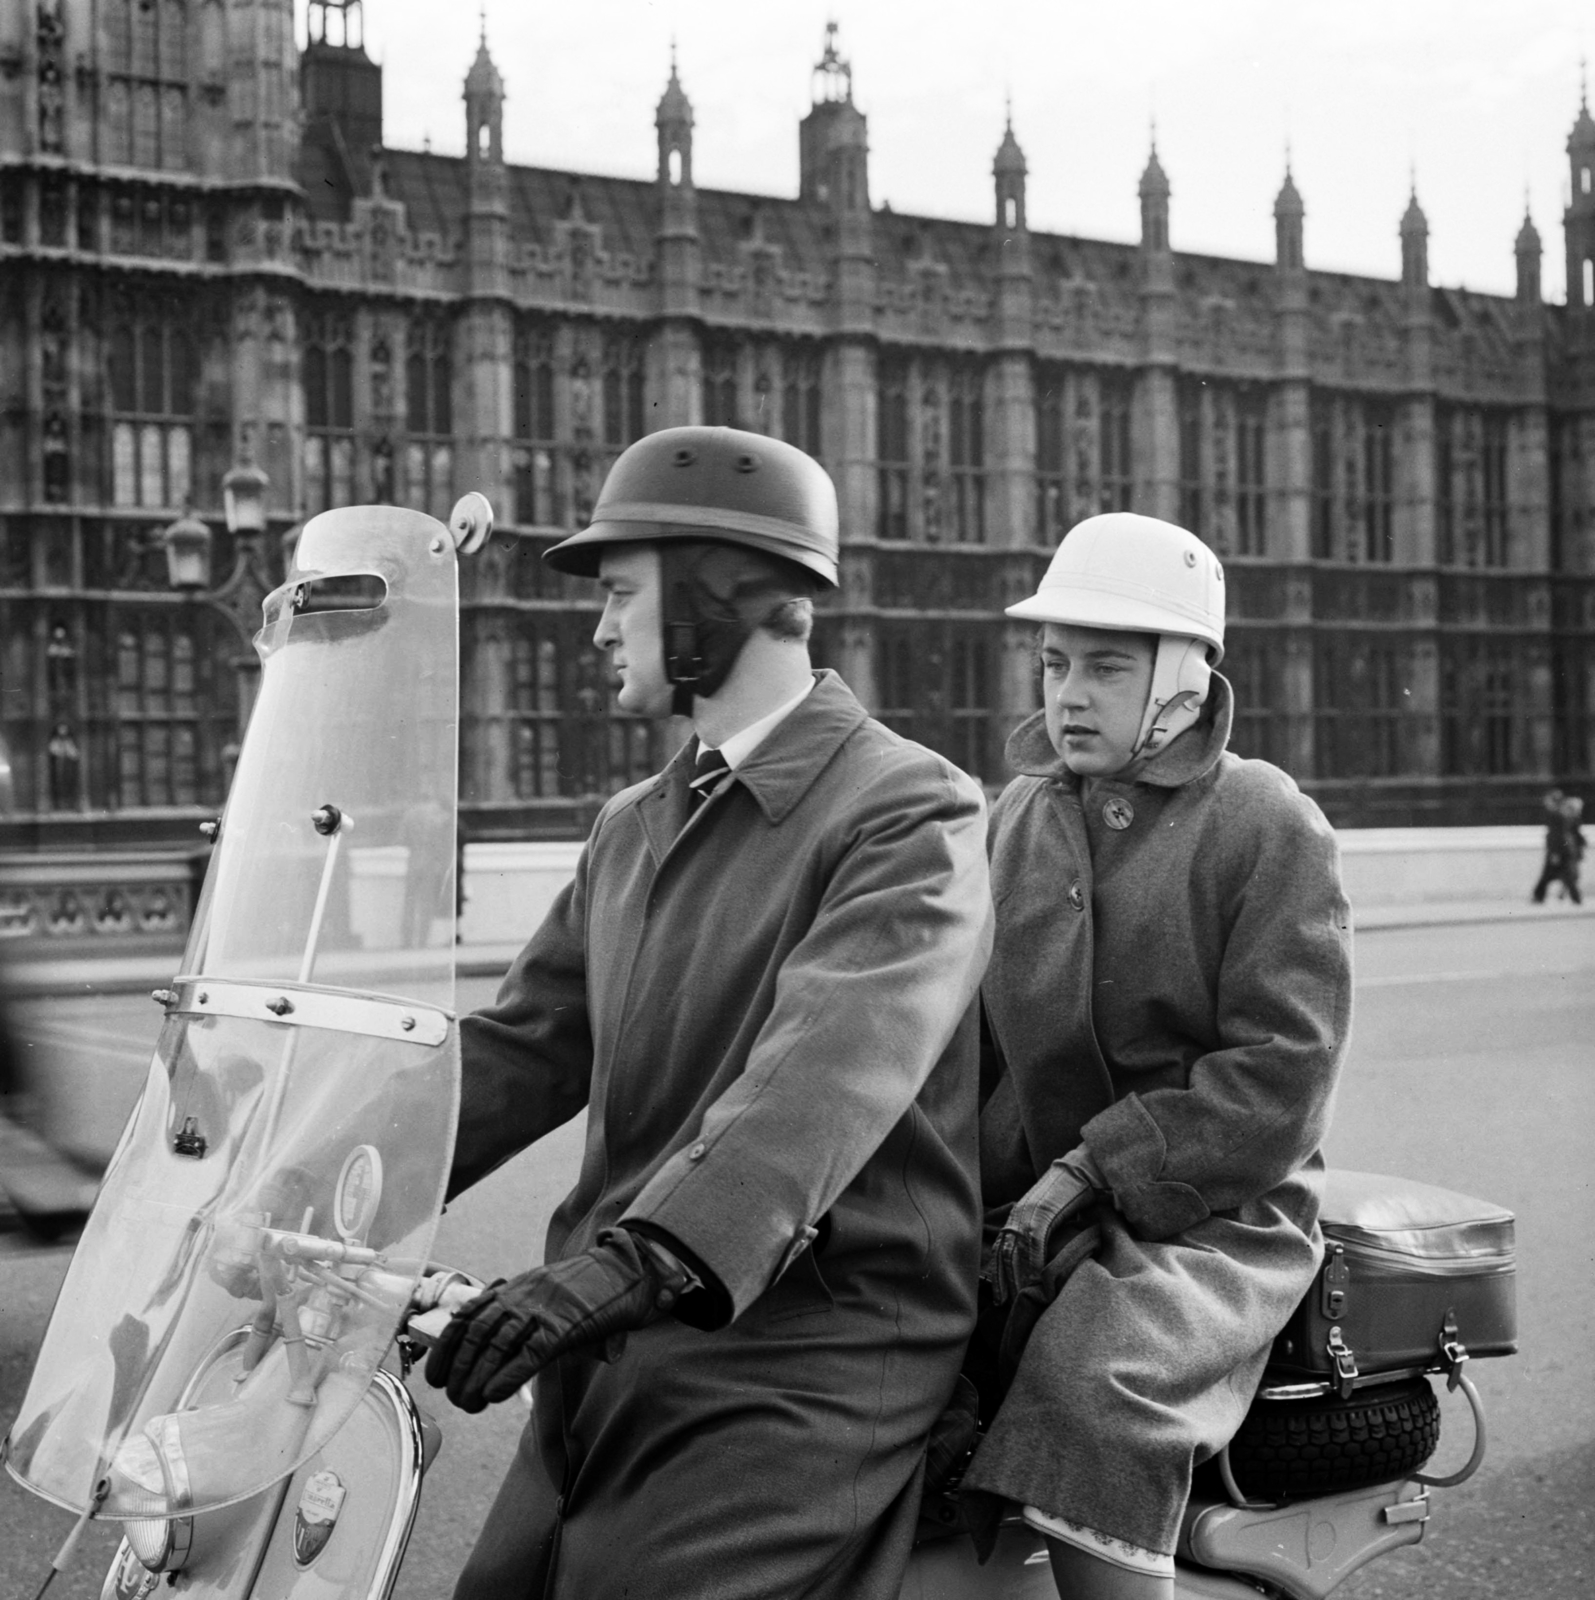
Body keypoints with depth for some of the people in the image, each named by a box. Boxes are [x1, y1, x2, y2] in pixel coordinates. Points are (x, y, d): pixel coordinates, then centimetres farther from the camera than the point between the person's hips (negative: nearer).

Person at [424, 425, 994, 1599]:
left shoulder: (912, 812, -9)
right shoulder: (634, 831, 18)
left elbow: (832, 1067, -24)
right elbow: (523, 1048, 14)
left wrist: (640, 1259, -38)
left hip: (803, 1367, -7)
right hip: (613, 1351, 7)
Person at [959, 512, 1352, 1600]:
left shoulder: (1270, 827, -5)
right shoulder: (1019, 815, 14)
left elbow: (1281, 1075, -12)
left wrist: (1091, 1172, -20)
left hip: (1213, 1216, -5)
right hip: (1022, 1201, 6)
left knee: (1093, 1379, -34)